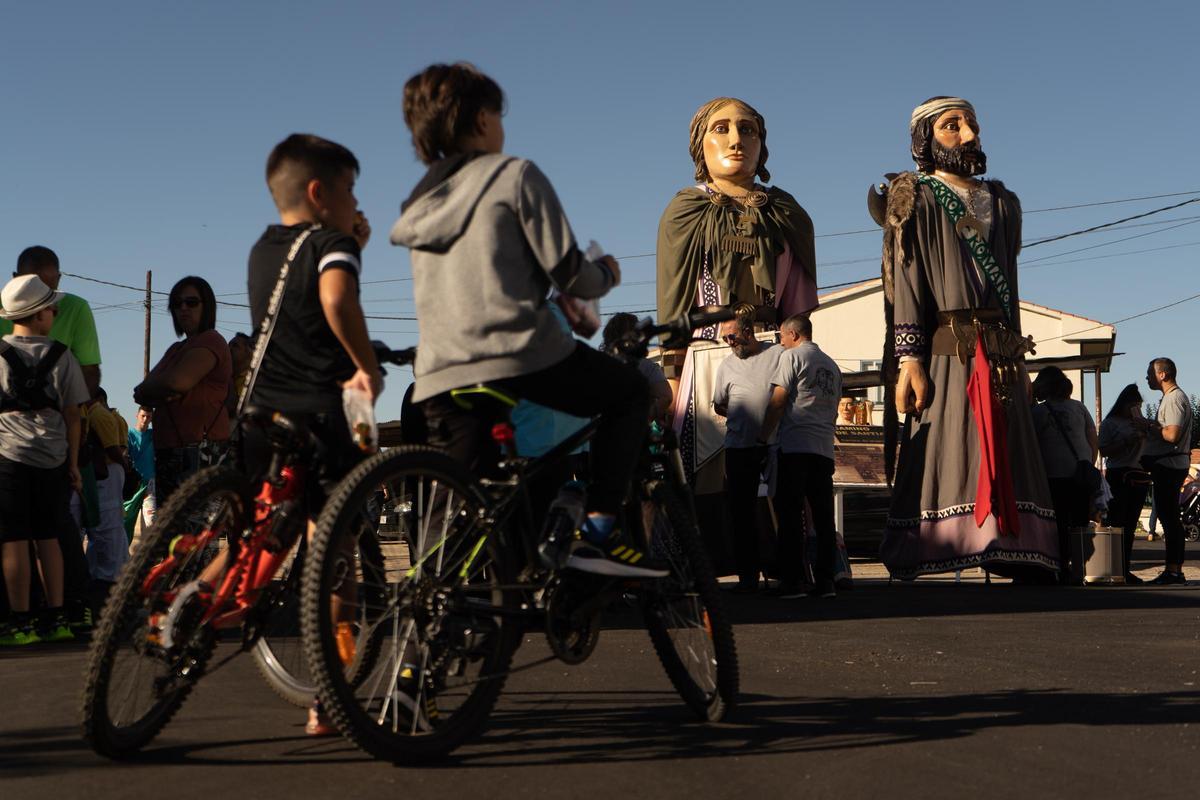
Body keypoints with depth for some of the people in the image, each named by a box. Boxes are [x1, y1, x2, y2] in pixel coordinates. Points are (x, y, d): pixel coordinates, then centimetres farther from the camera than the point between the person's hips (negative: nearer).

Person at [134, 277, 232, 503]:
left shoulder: (210, 341, -3)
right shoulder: (176, 349, 26)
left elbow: (178, 381, -18)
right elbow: (144, 392, 17)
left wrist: (144, 390, 3)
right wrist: (162, 394, -8)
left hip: (199, 449, -10)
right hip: (169, 450, 10)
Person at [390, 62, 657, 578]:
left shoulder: (421, 201, 19)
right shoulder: (514, 175, 0)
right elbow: (567, 272, -4)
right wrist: (606, 275, 19)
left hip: (438, 380, 6)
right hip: (520, 360, -6)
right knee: (630, 391, 17)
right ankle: (599, 530, 5)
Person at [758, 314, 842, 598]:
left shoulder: (792, 356, -1)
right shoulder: (832, 365, 20)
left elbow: (778, 402, -6)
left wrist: (763, 438, -2)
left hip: (795, 446, -6)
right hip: (825, 448, 6)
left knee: (790, 514, -5)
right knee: (824, 517, 5)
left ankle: (792, 580, -8)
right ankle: (826, 580, 3)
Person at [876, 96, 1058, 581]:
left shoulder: (1002, 203, 23)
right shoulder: (918, 201, 5)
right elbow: (906, 284, -5)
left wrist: (1018, 360, 17)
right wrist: (909, 359, -16)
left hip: (1002, 358, 6)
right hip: (947, 355, -6)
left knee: (1009, 463, 0)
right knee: (947, 462, -13)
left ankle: (1027, 566, -1)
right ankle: (919, 569, -14)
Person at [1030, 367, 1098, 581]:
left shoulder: (1037, 412, -1)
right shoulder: (1079, 407, 9)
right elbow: (1093, 441, 10)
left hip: (1053, 475, -3)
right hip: (1081, 474, 3)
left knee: (1060, 524, 1)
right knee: (1080, 524, 7)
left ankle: (1063, 567, -2)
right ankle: (1080, 568, 5)